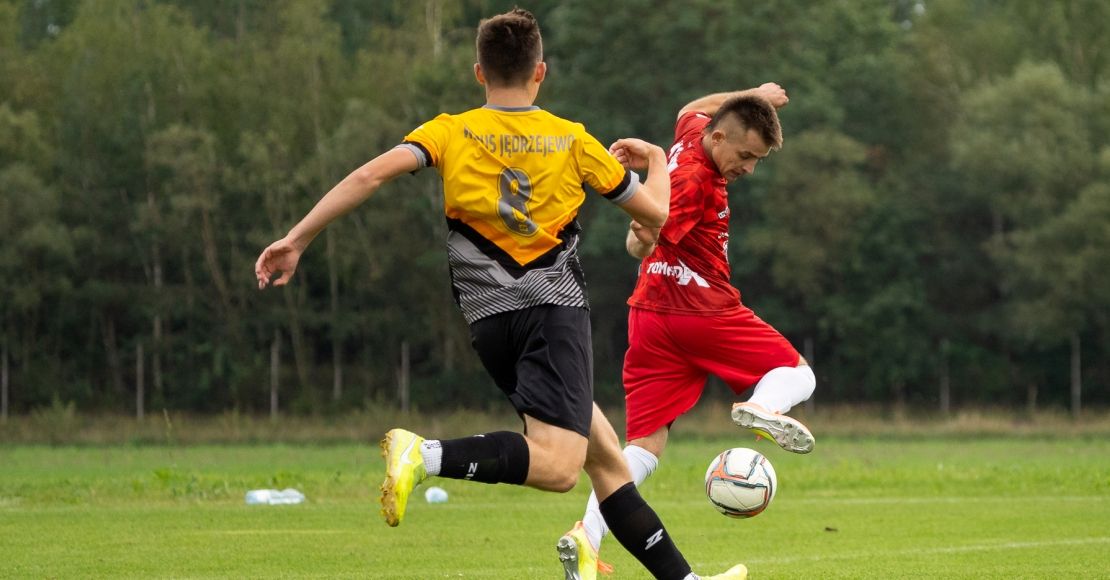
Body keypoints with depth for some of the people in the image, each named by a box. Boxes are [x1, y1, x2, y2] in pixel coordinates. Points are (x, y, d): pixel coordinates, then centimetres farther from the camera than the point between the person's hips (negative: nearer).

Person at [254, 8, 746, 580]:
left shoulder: (450, 133, 9)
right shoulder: (572, 140, 7)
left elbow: (372, 174, -9)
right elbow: (656, 214, 15)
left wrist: (296, 239, -6)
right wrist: (657, 161, 37)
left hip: (489, 318, 4)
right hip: (555, 304, -4)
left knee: (604, 454, 14)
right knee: (558, 465, -21)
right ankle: (427, 455, -40)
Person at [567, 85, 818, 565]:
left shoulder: (695, 129, 8)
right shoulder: (695, 180, -19)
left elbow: (691, 109, 35)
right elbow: (637, 246, -29)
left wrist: (754, 95, 42)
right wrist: (645, 237, -50)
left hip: (651, 313, 8)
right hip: (704, 312, -8)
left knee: (644, 446, -1)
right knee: (797, 375, 6)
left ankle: (588, 534, -18)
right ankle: (764, 407, -27)